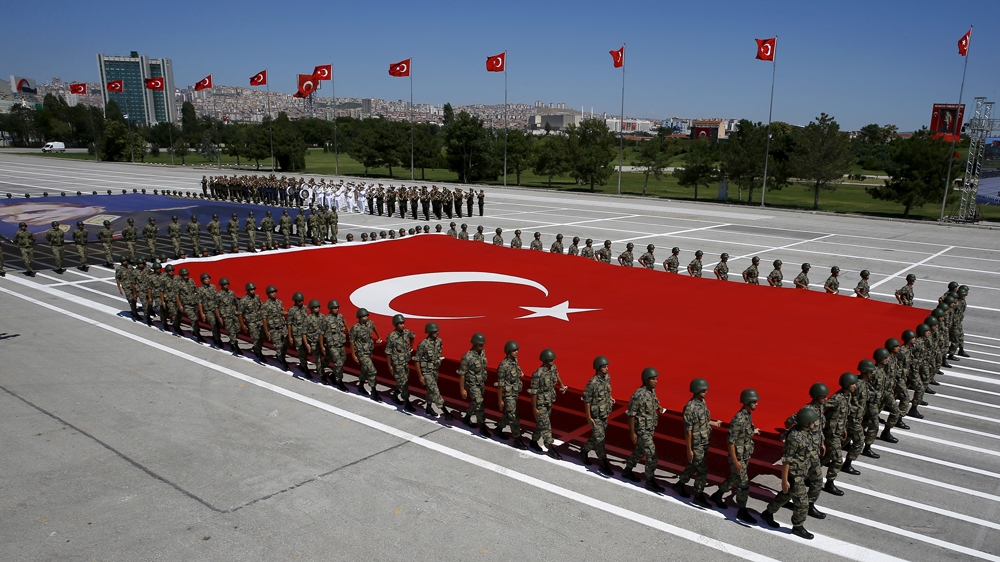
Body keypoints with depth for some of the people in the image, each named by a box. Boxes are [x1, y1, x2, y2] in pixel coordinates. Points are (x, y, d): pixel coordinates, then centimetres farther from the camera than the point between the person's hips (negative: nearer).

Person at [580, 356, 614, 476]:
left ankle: (584, 451, 41)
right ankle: (604, 465, 6)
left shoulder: (607, 377, -3)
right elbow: (587, 401, -19)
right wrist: (589, 418, -16)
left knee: (596, 437, 19)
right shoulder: (592, 383, -26)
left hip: (605, 414, 8)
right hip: (595, 416, -8)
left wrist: (610, 397, 7)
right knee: (599, 440, -3)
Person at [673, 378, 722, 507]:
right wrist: (689, 450, -18)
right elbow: (688, 430, -21)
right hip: (696, 444, -8)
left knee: (693, 466, 21)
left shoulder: (702, 402, 1)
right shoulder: (690, 408, -25)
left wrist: (714, 423, 31)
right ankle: (698, 497, 14)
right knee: (702, 470, -1)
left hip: (705, 443, 8)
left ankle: (680, 485, 39)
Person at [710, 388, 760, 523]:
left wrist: (753, 432, 19)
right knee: (743, 484, 1)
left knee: (733, 479, 23)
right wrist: (735, 461, -23)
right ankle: (742, 511, 16)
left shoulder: (749, 415, 1)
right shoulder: (739, 419, -28)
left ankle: (717, 496, 42)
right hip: (738, 456, -9)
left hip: (745, 455, 9)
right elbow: (730, 441, -25)